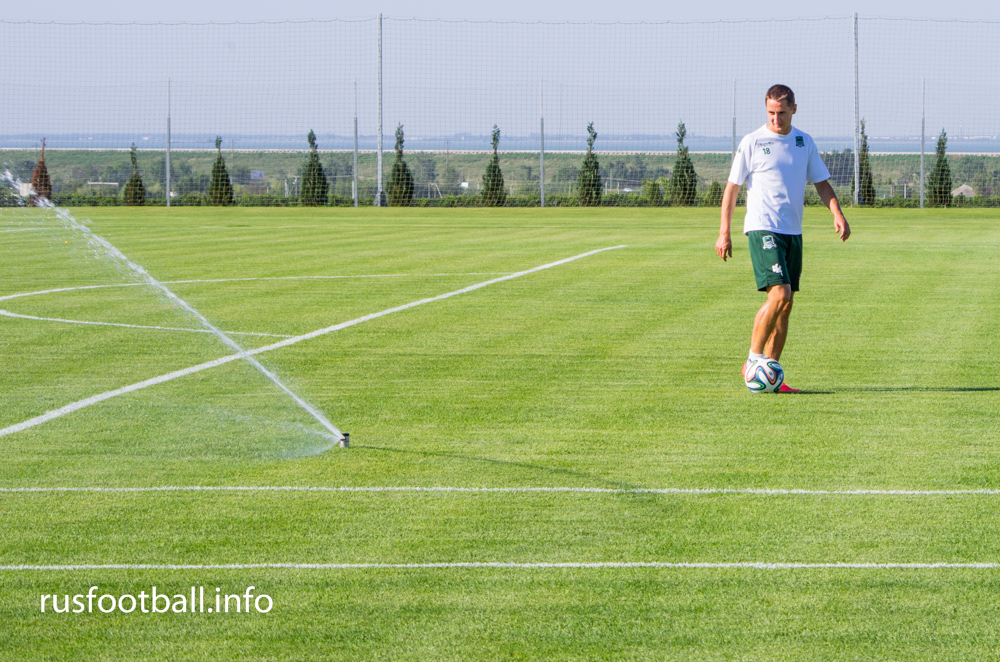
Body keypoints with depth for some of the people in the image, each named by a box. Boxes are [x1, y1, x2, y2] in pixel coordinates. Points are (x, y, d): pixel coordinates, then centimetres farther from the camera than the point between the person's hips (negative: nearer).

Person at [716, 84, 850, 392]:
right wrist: (724, 232, -7)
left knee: (785, 303, 4)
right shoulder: (752, 143, -4)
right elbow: (732, 186, -1)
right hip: (762, 228, -6)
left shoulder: (804, 142, 10)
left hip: (793, 231, 6)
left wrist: (838, 214, -1)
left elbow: (821, 181, 16)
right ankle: (753, 360, -8)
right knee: (779, 294, -19)